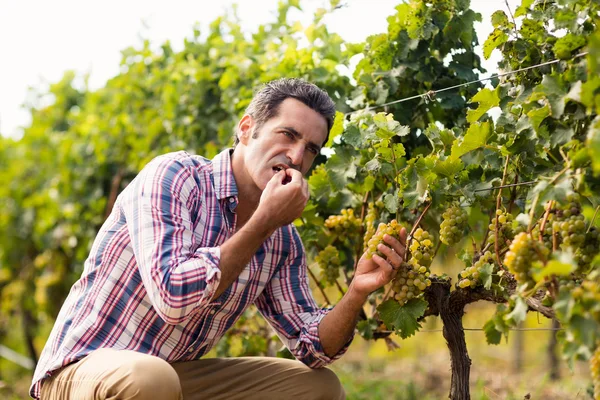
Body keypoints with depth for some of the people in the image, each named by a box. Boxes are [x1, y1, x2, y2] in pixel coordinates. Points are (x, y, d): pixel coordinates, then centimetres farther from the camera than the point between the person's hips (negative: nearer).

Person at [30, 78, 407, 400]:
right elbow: (173, 296, -31)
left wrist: (358, 291, -16)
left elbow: (311, 348, 2)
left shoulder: (283, 241, 2)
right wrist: (263, 221, -26)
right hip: (83, 368, -7)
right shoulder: (174, 176, -18)